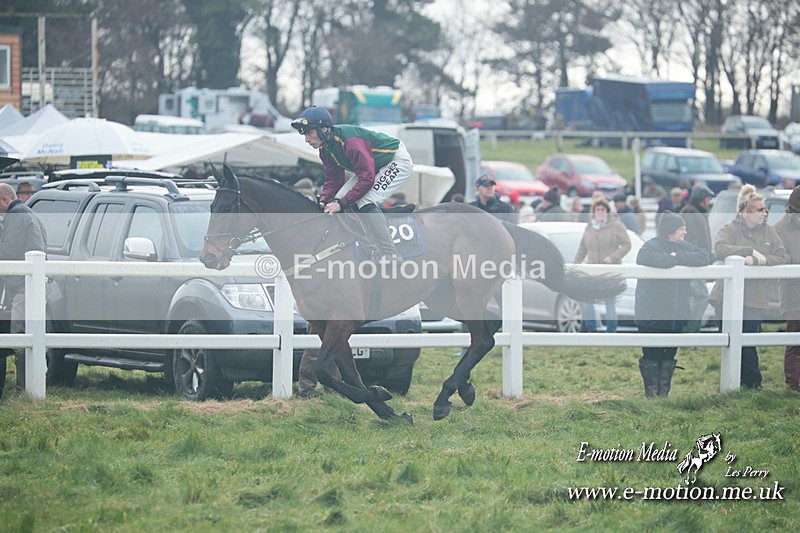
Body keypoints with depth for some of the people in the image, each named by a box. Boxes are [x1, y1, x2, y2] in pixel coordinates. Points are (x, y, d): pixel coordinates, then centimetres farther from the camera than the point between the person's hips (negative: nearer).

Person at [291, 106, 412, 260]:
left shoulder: (349, 141, -33)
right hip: (375, 168, 10)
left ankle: (391, 256, -27)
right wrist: (323, 202, -16)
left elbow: (367, 179, -33)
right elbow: (333, 181, 3)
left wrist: (342, 203, -33)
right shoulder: (326, 149, -3)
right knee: (338, 199, -2)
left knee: (365, 202, -27)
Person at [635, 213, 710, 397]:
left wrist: (679, 257, -14)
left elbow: (704, 257, -2)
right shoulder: (653, 245, -10)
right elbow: (643, 257, -33)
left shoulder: (683, 247, 11)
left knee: (669, 356, 11)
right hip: (652, 315, -6)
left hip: (676, 315, 6)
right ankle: (651, 394, 5)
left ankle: (664, 393, 20)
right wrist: (672, 260, -20)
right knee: (651, 356, -2)